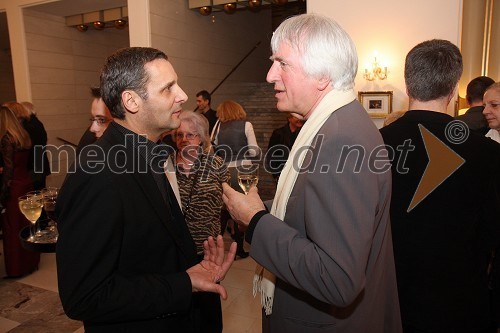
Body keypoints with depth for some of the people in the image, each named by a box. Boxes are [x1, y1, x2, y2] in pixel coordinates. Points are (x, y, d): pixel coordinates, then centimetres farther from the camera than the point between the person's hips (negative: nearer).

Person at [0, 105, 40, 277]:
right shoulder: (24, 135, 8)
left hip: (14, 187, -8)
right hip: (27, 182, 8)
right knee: (27, 224, 16)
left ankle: (17, 268, 13)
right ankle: (30, 261, 27)